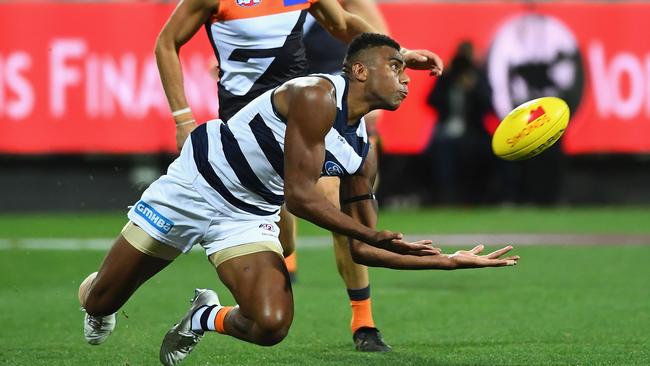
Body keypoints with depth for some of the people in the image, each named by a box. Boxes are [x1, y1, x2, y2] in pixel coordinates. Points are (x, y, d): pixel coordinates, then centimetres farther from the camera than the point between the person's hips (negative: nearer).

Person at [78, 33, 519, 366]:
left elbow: (361, 248, 4)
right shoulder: (317, 96, -23)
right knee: (101, 302, 1)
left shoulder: (363, 152, 0)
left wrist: (450, 261, -1)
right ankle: (92, 290, 41)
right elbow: (300, 194, -27)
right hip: (195, 183, -6)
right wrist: (377, 235, -28)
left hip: (249, 218, 6)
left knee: (272, 326, -20)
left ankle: (205, 319, 14)